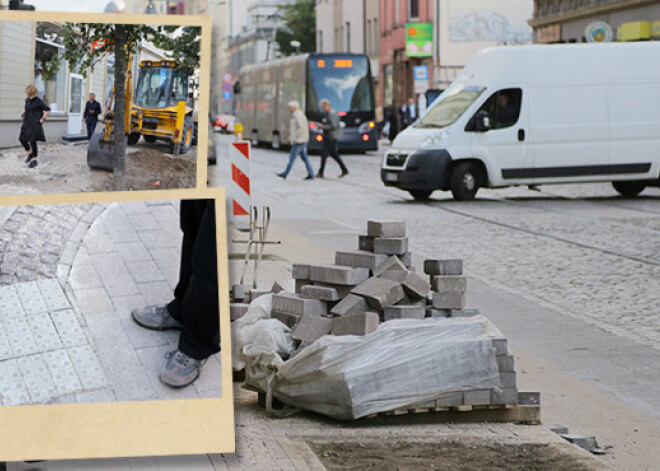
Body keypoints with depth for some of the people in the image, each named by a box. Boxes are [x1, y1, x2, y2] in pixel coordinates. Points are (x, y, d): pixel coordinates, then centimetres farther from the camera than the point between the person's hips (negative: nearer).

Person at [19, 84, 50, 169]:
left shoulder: (38, 101, -12)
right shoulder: (27, 100, 10)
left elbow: (48, 110, -9)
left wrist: (43, 119, -13)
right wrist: (24, 113, 9)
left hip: (35, 124, -8)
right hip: (27, 123, 8)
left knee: (32, 141, -7)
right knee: (22, 139, 5)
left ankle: (34, 160, 3)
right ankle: (30, 154, 26)